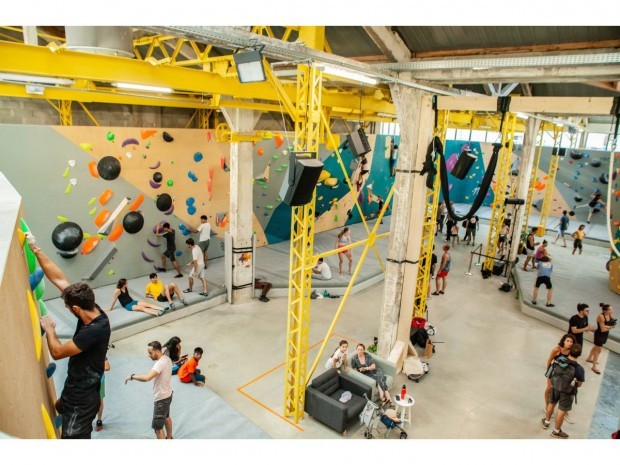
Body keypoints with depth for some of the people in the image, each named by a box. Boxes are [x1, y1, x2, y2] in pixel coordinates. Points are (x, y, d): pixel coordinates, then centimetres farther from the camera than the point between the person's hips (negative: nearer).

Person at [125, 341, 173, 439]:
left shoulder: (160, 363, -30)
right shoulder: (167, 359, 0)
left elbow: (147, 377, -43)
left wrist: (132, 376, -29)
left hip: (161, 398, -10)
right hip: (167, 394, 10)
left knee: (158, 427, -2)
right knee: (166, 417, 31)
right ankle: (169, 438, 52)